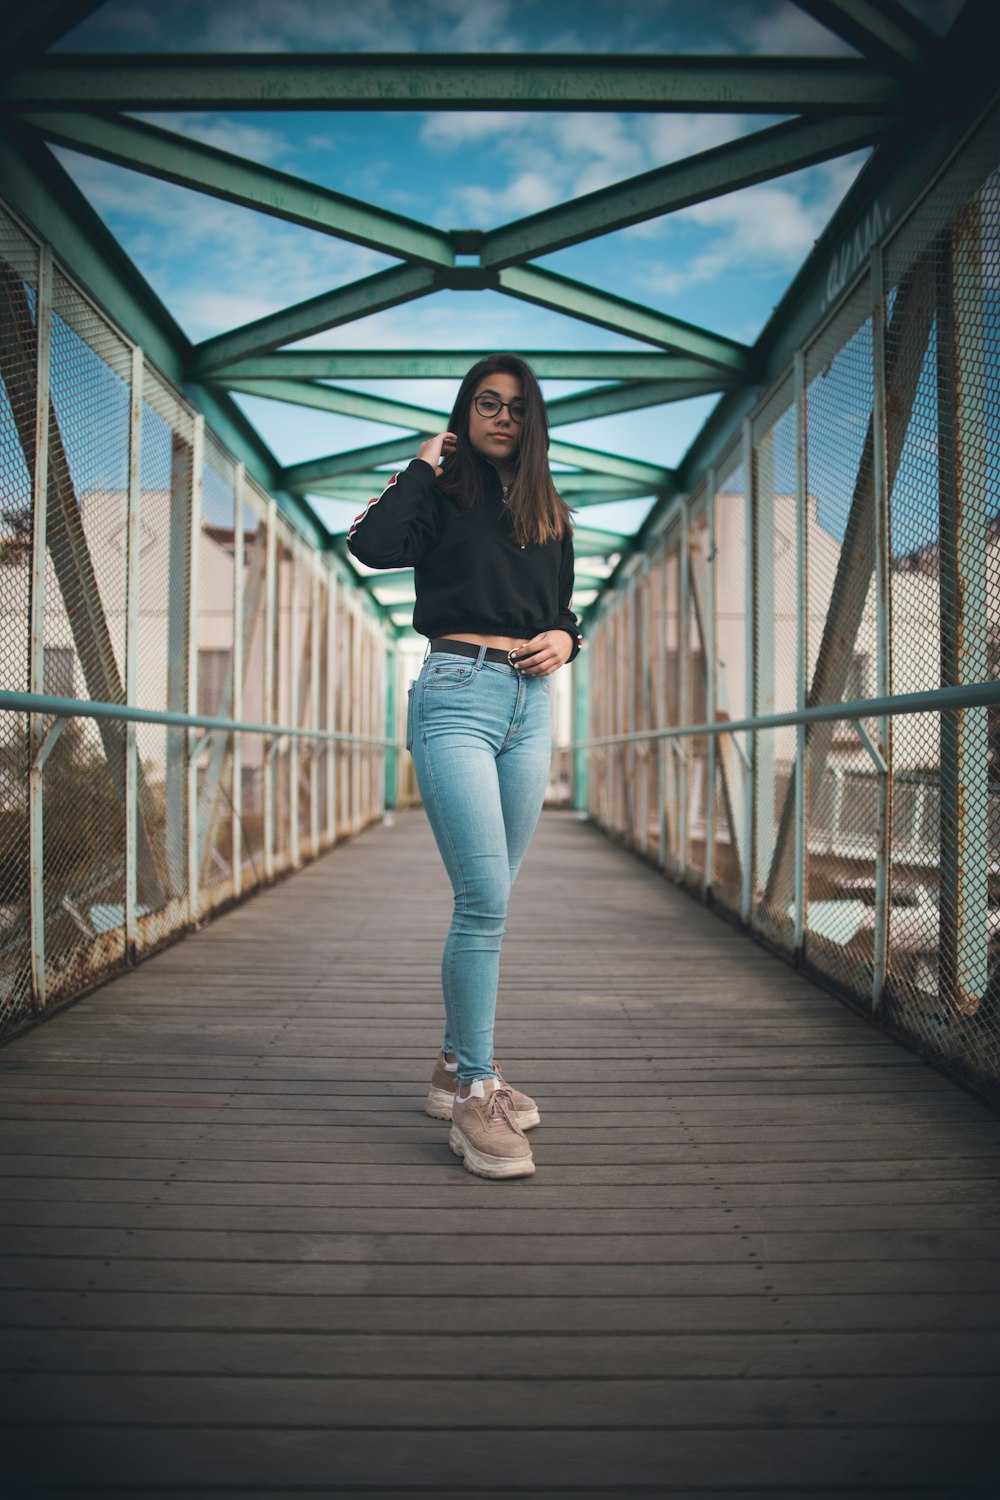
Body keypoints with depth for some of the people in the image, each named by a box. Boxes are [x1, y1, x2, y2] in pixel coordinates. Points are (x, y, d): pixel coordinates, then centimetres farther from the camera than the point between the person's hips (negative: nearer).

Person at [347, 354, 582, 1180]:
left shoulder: (550, 515, 19)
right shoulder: (438, 494, 4)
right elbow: (373, 545, -15)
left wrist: (564, 639, 1)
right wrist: (422, 463, -4)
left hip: (531, 706, 6)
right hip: (457, 694, -6)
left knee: (488, 900, 10)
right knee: (486, 901, -14)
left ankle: (458, 1064, 22)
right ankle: (473, 1094, -5)